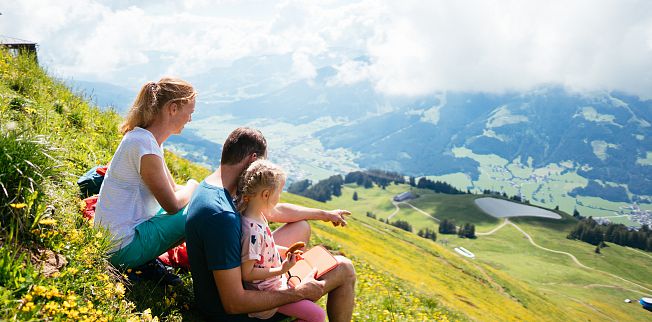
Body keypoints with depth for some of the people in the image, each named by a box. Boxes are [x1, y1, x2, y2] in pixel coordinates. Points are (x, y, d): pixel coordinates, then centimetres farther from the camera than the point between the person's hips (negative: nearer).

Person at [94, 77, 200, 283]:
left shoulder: (146, 138, 8)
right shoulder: (144, 144, -23)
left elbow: (173, 189, 13)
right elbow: (173, 204, -19)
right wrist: (193, 186, 2)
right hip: (123, 249, -10)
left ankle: (147, 260, 4)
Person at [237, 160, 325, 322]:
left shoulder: (258, 216, -2)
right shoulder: (252, 230, -31)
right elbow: (247, 273, -25)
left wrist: (285, 250, 11)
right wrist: (281, 270, -24)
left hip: (273, 279, 9)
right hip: (266, 293, -9)